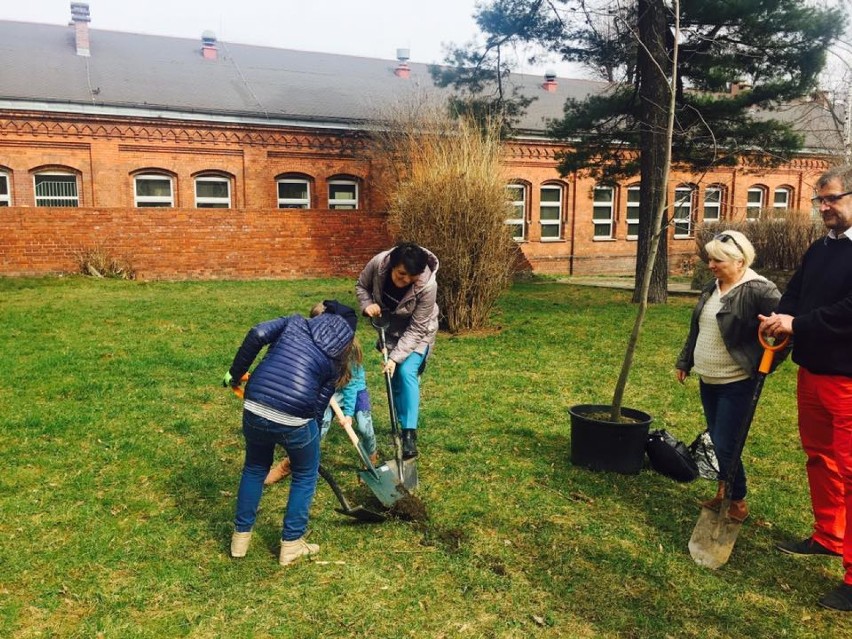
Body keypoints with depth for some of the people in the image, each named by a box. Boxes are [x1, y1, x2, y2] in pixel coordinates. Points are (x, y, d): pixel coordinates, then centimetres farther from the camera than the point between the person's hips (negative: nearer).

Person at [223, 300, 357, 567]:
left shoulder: (296, 322, 15)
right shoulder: (335, 359, 11)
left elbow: (257, 334, -2)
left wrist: (235, 373, 7)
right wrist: (312, 441, 24)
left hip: (254, 409, 3)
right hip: (294, 418, -3)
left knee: (255, 467, 29)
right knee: (305, 475, 24)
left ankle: (241, 536, 38)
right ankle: (291, 544, 29)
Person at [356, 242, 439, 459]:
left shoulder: (427, 286, -37)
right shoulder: (378, 263, -29)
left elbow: (415, 330, -28)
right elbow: (361, 285, -6)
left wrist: (396, 357, -32)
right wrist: (367, 304, -25)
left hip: (417, 331, -4)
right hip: (390, 327, 4)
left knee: (406, 372, -20)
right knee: (394, 374, 7)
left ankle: (409, 433, -16)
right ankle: (403, 421, 25)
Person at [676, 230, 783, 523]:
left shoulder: (758, 290, -18)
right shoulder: (711, 289, 8)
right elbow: (696, 329, 17)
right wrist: (684, 362, 20)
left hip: (736, 383, -8)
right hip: (708, 380, 8)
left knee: (726, 446, -4)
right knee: (716, 441, 16)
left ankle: (738, 503, 16)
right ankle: (724, 492, 32)